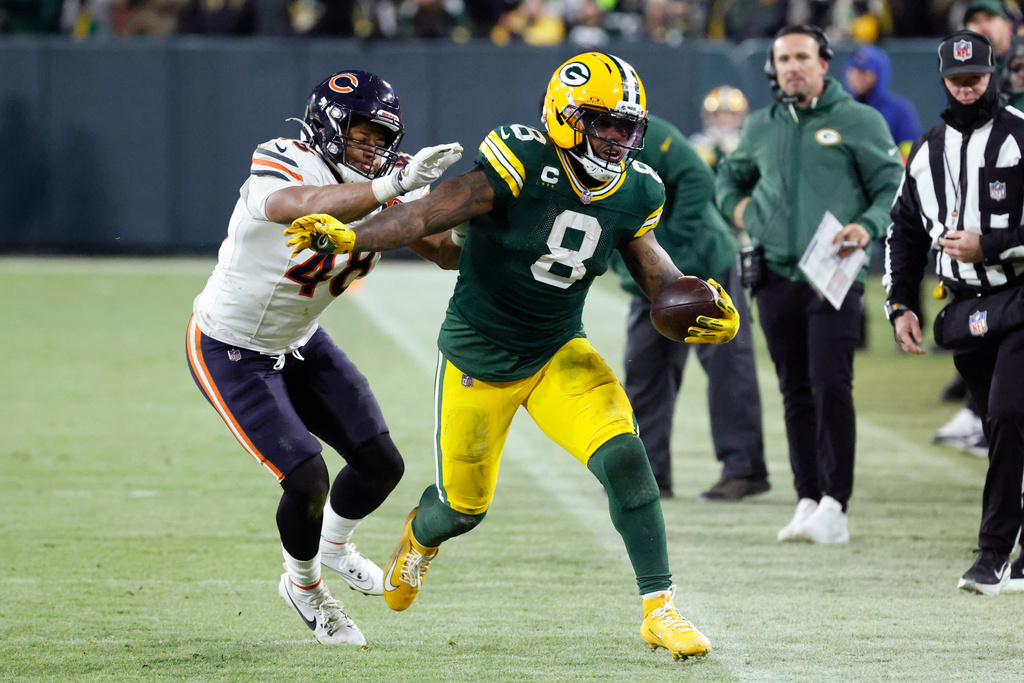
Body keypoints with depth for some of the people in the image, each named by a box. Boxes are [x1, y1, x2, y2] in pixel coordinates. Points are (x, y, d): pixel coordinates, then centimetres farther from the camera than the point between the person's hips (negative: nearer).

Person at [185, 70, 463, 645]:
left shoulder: (373, 189, -10)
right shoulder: (279, 172, -33)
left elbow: (448, 251, -7)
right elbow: (308, 207, -57)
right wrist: (392, 185, -69)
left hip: (300, 344, 7)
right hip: (231, 354, -7)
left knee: (382, 465, 6)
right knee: (307, 480, -14)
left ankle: (334, 545, 40)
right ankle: (304, 585, 19)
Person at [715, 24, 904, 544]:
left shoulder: (859, 121, 2)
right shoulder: (760, 127, 15)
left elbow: (894, 188, 2)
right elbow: (729, 175, 32)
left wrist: (867, 227, -16)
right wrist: (736, 206, 11)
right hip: (777, 277, 5)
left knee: (831, 387, -14)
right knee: (796, 394, 6)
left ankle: (835, 506, -13)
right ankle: (808, 501, 10)